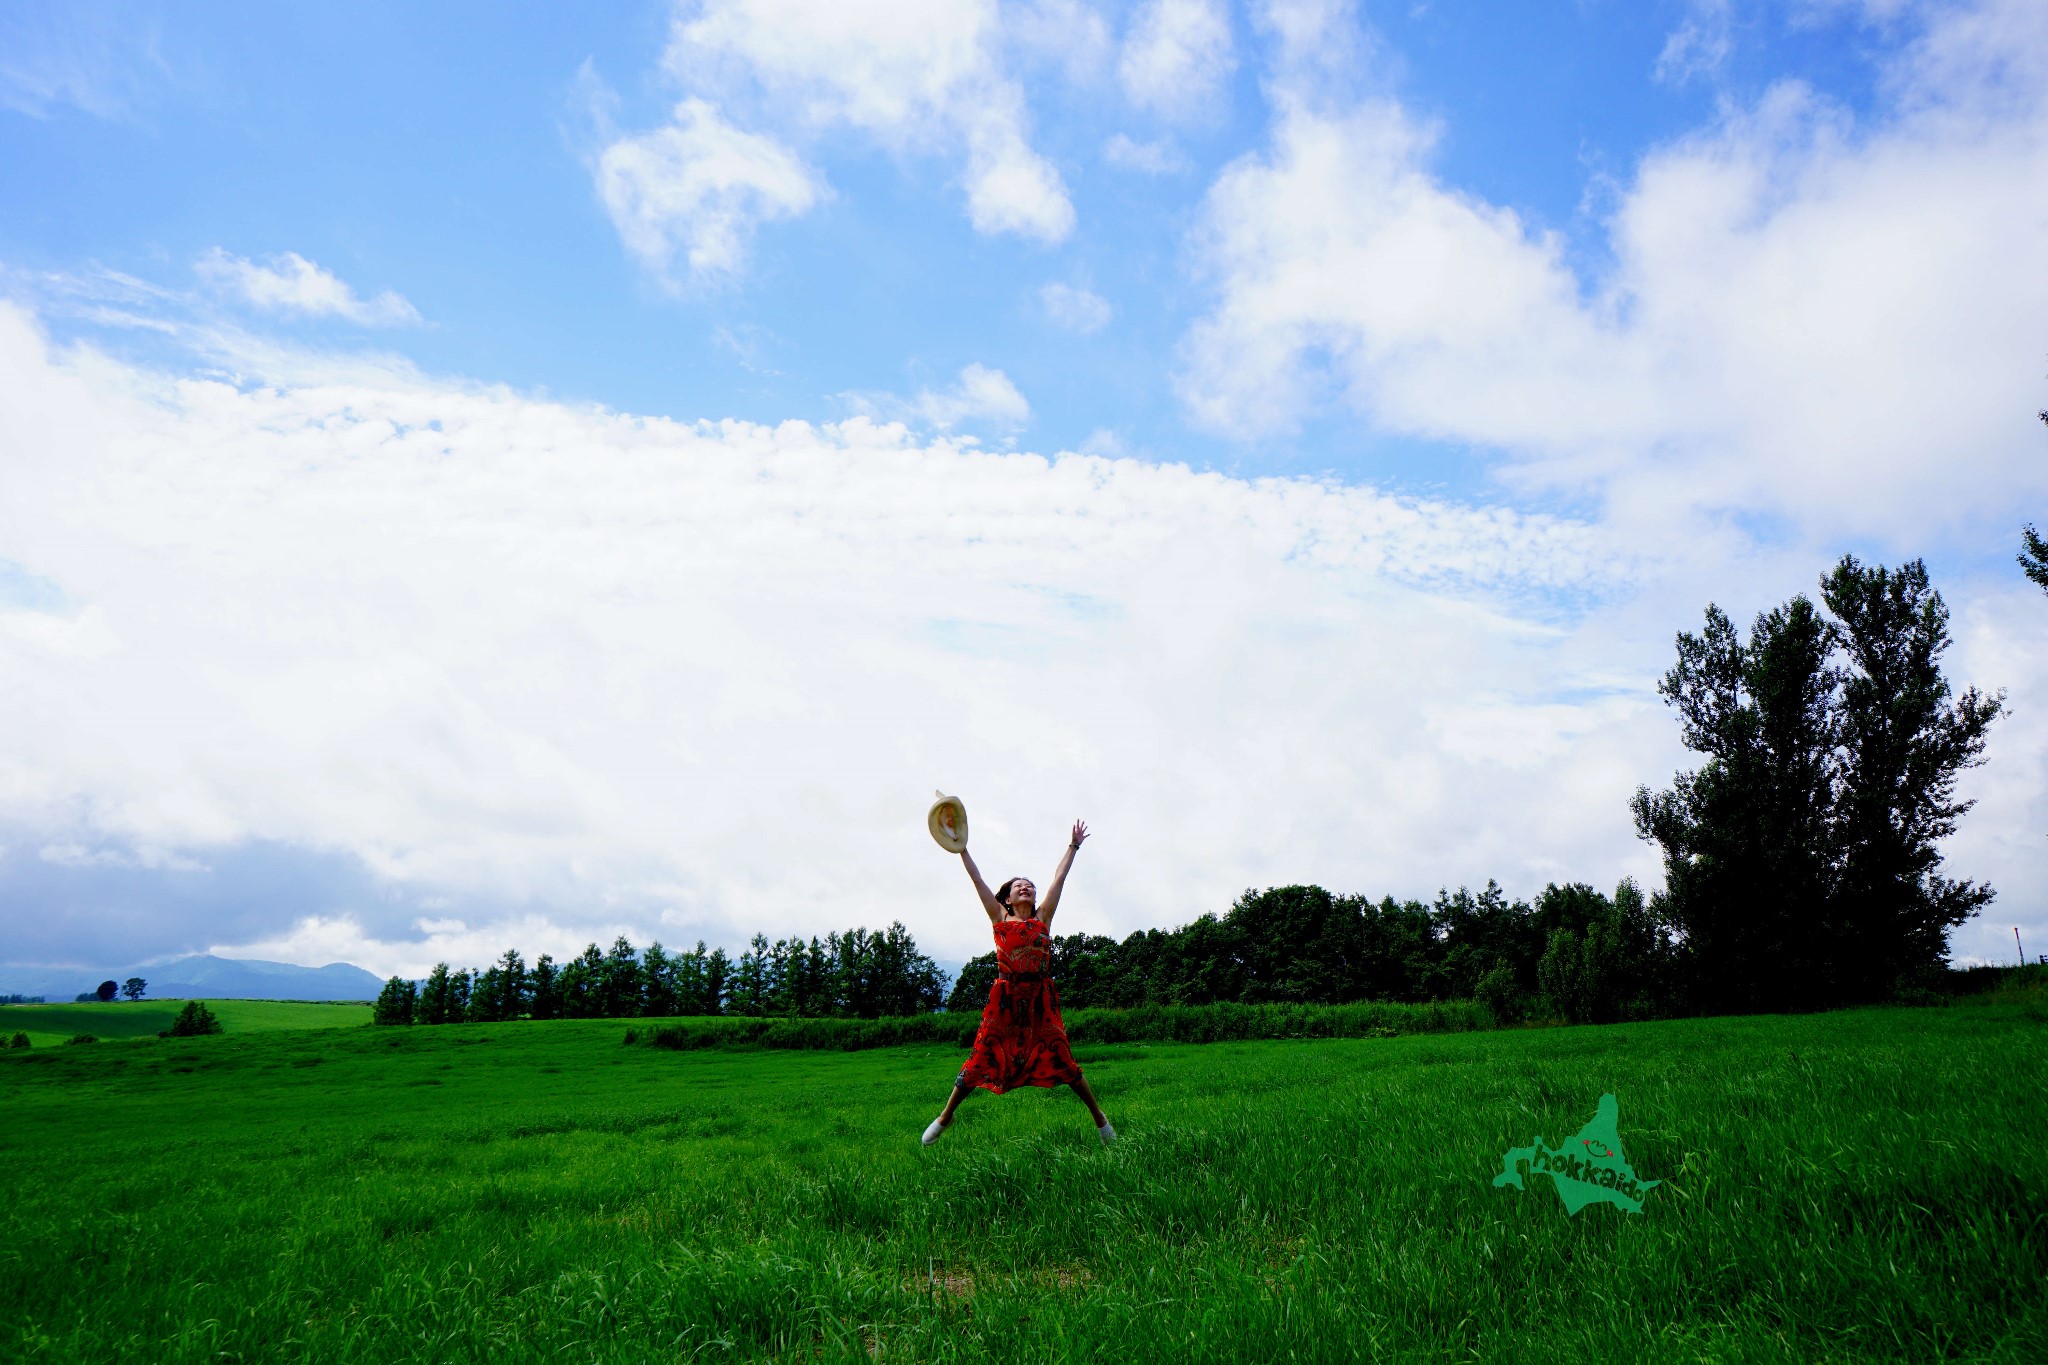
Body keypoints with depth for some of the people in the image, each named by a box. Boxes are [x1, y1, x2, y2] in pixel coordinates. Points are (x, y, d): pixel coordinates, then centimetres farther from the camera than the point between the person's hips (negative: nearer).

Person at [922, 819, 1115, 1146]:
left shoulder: (1043, 917, 10)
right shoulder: (999, 917, 8)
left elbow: (1058, 879, 14)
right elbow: (977, 879, 7)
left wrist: (1073, 846, 18)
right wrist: (961, 848, 7)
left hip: (1040, 997, 1)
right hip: (1005, 997, -1)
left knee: (1062, 1059, 1)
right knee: (982, 1058, 1)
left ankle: (1100, 1118, 13)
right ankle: (945, 1118, 16)